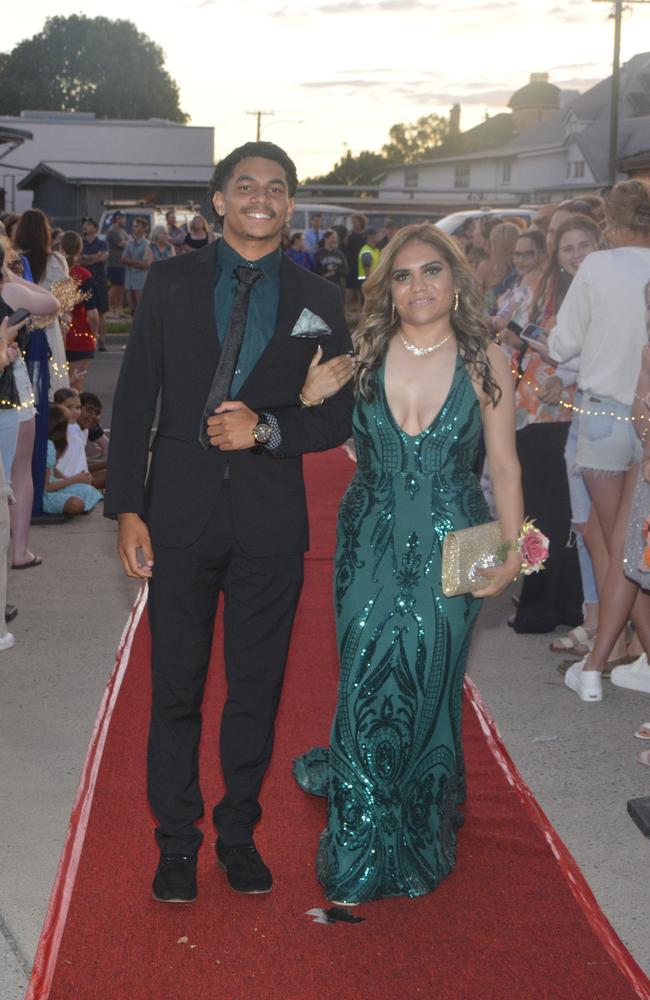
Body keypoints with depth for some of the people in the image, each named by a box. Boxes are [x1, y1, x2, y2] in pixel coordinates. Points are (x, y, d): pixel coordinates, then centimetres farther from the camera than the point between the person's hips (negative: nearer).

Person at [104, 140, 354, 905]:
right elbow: (134, 400, 0)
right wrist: (126, 508, -6)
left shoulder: (317, 300, 5)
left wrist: (266, 427, -15)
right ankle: (176, 841, 22)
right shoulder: (171, 283, 3)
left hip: (271, 518, 1)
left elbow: (336, 416, 5)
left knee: (257, 685, 11)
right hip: (182, 511, -1)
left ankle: (238, 834, 28)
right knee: (176, 685, 7)